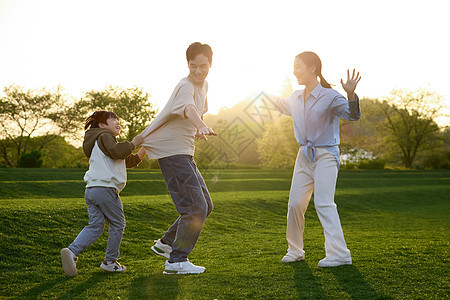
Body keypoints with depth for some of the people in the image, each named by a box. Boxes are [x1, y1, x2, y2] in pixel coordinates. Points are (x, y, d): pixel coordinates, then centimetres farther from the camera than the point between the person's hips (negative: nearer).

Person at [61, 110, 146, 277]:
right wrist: (133, 143, -7)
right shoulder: (104, 136, 1)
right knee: (117, 224, 4)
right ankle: (110, 261, 11)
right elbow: (117, 152, -21)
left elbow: (130, 161, 31)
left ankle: (72, 251, -15)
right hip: (105, 188, -9)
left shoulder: (104, 140, 33)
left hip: (91, 189, 9)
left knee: (95, 226, 3)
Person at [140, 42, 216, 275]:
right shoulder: (186, 86, -18)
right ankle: (176, 260, -3)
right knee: (195, 208, -12)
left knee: (205, 205, 14)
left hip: (184, 153, 10)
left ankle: (166, 243, 26)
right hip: (171, 151, -10)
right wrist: (202, 125, -62)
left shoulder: (203, 85, 13)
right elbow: (188, 108, -42)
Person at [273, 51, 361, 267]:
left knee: (323, 203, -17)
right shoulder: (296, 97, 9)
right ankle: (295, 251, 21)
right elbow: (285, 107, 33)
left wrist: (351, 94, -42)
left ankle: (339, 254, -13)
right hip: (304, 156, 7)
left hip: (326, 155, -7)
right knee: (295, 203, 6)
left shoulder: (329, 97, -13)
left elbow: (353, 115, -25)